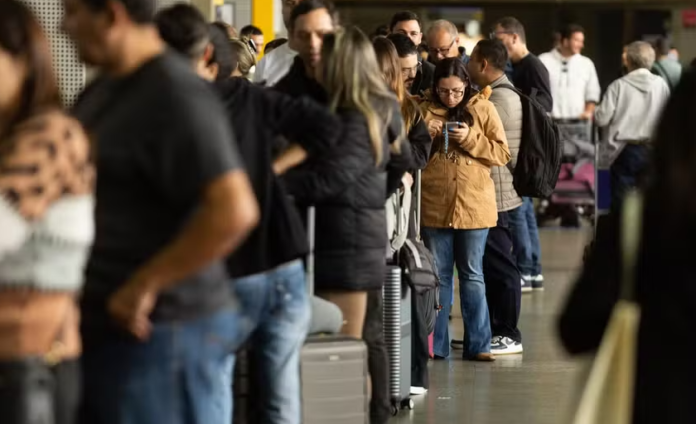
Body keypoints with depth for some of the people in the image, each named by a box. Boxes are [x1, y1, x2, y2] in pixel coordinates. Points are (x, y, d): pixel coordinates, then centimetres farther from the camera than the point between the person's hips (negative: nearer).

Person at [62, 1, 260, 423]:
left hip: (159, 335, -9)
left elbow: (234, 211, -27)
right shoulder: (104, 89, 13)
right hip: (102, 332, 9)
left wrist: (144, 286, -22)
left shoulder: (176, 97, -17)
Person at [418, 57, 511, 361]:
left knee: (472, 275, 7)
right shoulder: (424, 111, 5)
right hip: (434, 207, 1)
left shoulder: (483, 109, 2)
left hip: (474, 207, -1)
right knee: (438, 276, 7)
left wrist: (471, 139, -15)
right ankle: (435, 345, 13)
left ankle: (478, 344, 10)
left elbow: (503, 154, -2)